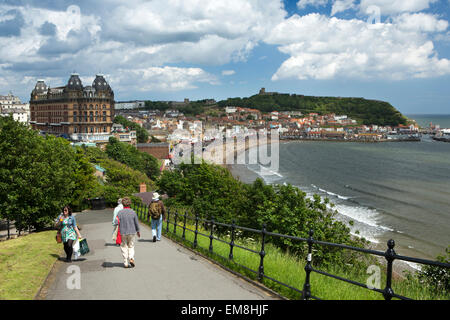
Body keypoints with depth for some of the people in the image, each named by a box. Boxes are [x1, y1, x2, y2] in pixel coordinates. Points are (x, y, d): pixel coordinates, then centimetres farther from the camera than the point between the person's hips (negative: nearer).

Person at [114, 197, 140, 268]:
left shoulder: (120, 212, -6)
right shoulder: (133, 212, -5)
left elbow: (117, 223, -9)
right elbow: (136, 223, 2)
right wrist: (138, 231, 18)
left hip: (123, 233, 0)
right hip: (132, 232, 0)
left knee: (124, 247, 10)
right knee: (131, 246, 14)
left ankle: (126, 263, 10)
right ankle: (131, 258, -7)